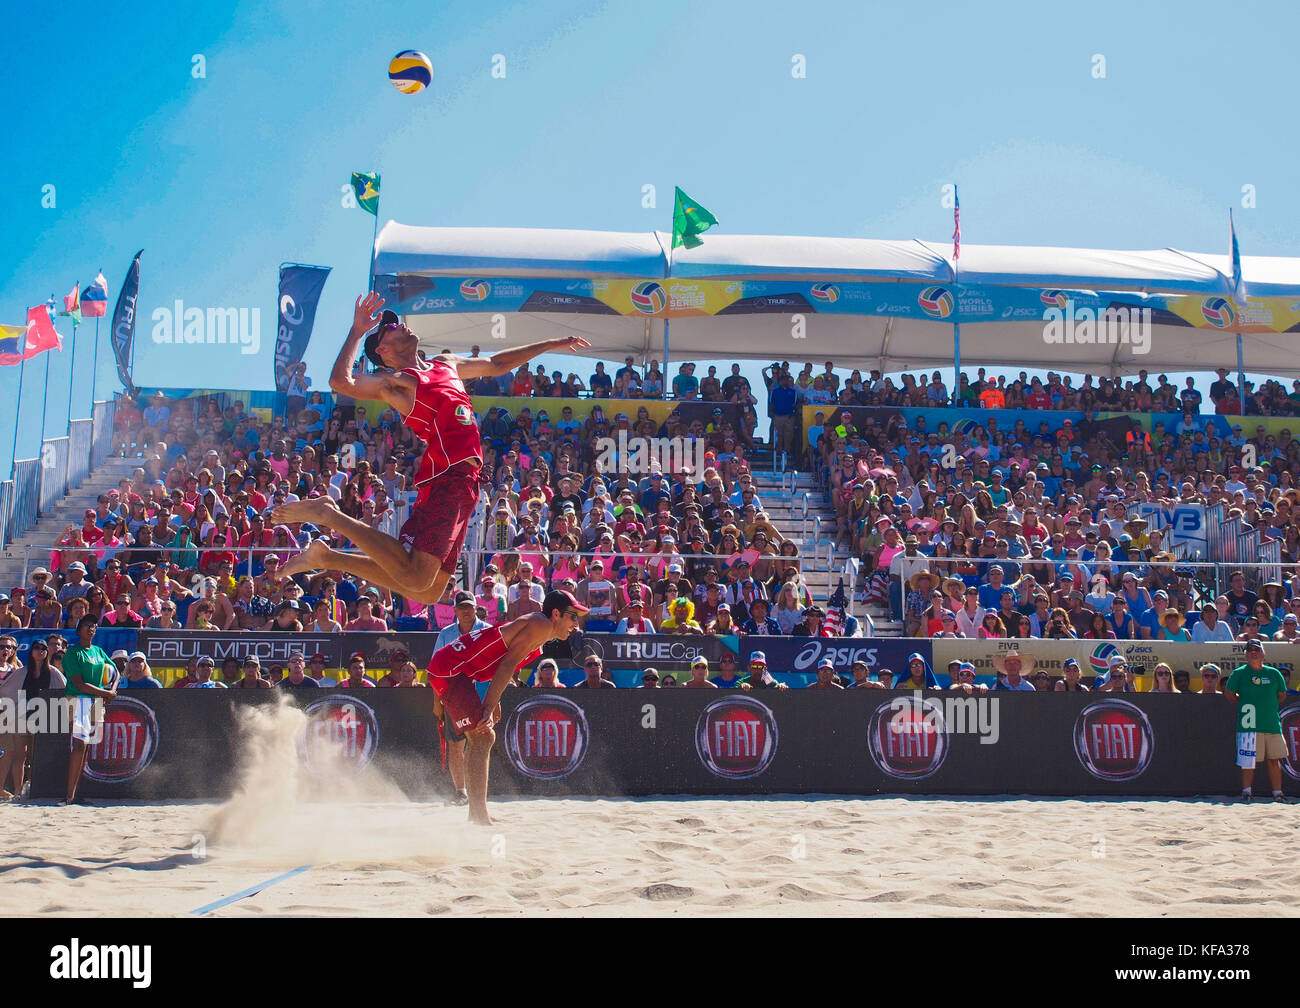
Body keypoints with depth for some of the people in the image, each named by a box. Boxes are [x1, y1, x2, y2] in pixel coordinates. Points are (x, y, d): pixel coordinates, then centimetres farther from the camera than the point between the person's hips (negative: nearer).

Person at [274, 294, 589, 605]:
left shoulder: (445, 364, 23)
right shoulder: (396, 382, -3)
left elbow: (496, 364, 37)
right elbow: (341, 382, -20)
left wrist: (550, 344, 37)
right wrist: (356, 332, -19)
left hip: (464, 483, 8)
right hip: (447, 478, -8)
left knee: (427, 591, 6)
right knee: (416, 578, -22)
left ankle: (326, 558, 16)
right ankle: (329, 514, -10)